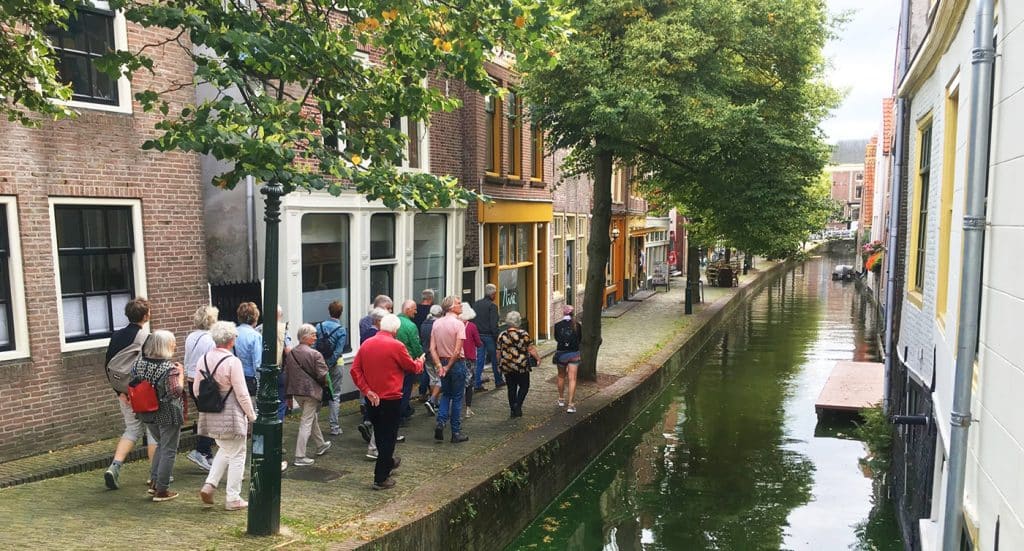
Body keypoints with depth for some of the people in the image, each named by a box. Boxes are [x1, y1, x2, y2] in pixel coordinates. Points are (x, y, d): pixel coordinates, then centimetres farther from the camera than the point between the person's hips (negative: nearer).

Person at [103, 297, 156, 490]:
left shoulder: (116, 336, 4)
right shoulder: (146, 337, -16)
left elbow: (108, 365, 5)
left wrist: (120, 390, 6)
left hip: (124, 393, 6)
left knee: (132, 429, 19)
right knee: (153, 431, 7)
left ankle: (114, 467, 5)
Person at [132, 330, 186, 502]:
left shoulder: (139, 364, -1)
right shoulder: (171, 368, -21)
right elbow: (176, 391, -27)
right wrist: (181, 374, -15)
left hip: (148, 414, 7)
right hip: (168, 415, -7)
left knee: (161, 445, 25)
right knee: (168, 450, 6)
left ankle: (154, 482, 25)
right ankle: (161, 490, 11)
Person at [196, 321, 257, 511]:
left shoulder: (204, 359, 1)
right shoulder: (232, 362, -19)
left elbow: (196, 389, 9)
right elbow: (242, 394, -16)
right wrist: (252, 415, -5)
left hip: (210, 415, 7)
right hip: (231, 416, -7)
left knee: (224, 450, 26)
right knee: (237, 456, 8)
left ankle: (209, 485, 12)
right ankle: (233, 498, 13)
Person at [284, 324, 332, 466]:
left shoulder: (291, 353, 2)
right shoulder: (315, 354, -17)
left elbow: (286, 372, 8)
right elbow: (322, 375, -17)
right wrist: (324, 384, 5)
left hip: (296, 391, 7)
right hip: (311, 391, -7)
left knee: (312, 417, 24)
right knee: (306, 422, 0)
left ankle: (320, 445, 40)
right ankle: (300, 457, 1)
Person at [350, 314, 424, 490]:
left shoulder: (366, 344, 0)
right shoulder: (396, 346, -16)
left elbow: (355, 370, -4)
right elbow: (413, 368, -5)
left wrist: (367, 390, -5)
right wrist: (420, 361, 17)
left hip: (372, 399, 6)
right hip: (391, 399, -6)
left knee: (380, 434, 23)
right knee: (388, 436, 4)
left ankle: (388, 462, 45)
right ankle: (381, 479, 7)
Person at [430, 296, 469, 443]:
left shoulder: (436, 323, 2)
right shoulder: (458, 324, -15)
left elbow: (432, 349, -3)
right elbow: (457, 351, -20)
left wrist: (440, 366, -6)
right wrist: (448, 366, -10)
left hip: (442, 362, 5)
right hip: (457, 363, -5)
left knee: (446, 394, 22)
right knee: (457, 398, 6)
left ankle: (441, 422, 4)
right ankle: (456, 433, 12)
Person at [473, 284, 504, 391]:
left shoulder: (476, 304, 9)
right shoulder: (492, 306, -11)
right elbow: (494, 324, -16)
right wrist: (496, 337, -11)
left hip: (478, 335, 5)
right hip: (489, 336, -5)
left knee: (479, 359, 6)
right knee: (495, 359, 10)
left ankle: (477, 384, 2)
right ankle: (498, 381, 22)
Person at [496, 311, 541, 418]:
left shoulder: (502, 336, -1)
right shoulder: (524, 334, -9)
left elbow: (498, 353, 5)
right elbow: (531, 349, -6)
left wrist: (500, 363, 20)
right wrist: (538, 358, 10)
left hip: (507, 368, 3)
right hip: (522, 366, -3)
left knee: (511, 388, 12)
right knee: (524, 386, 13)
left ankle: (513, 409, 14)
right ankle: (518, 404, -5)